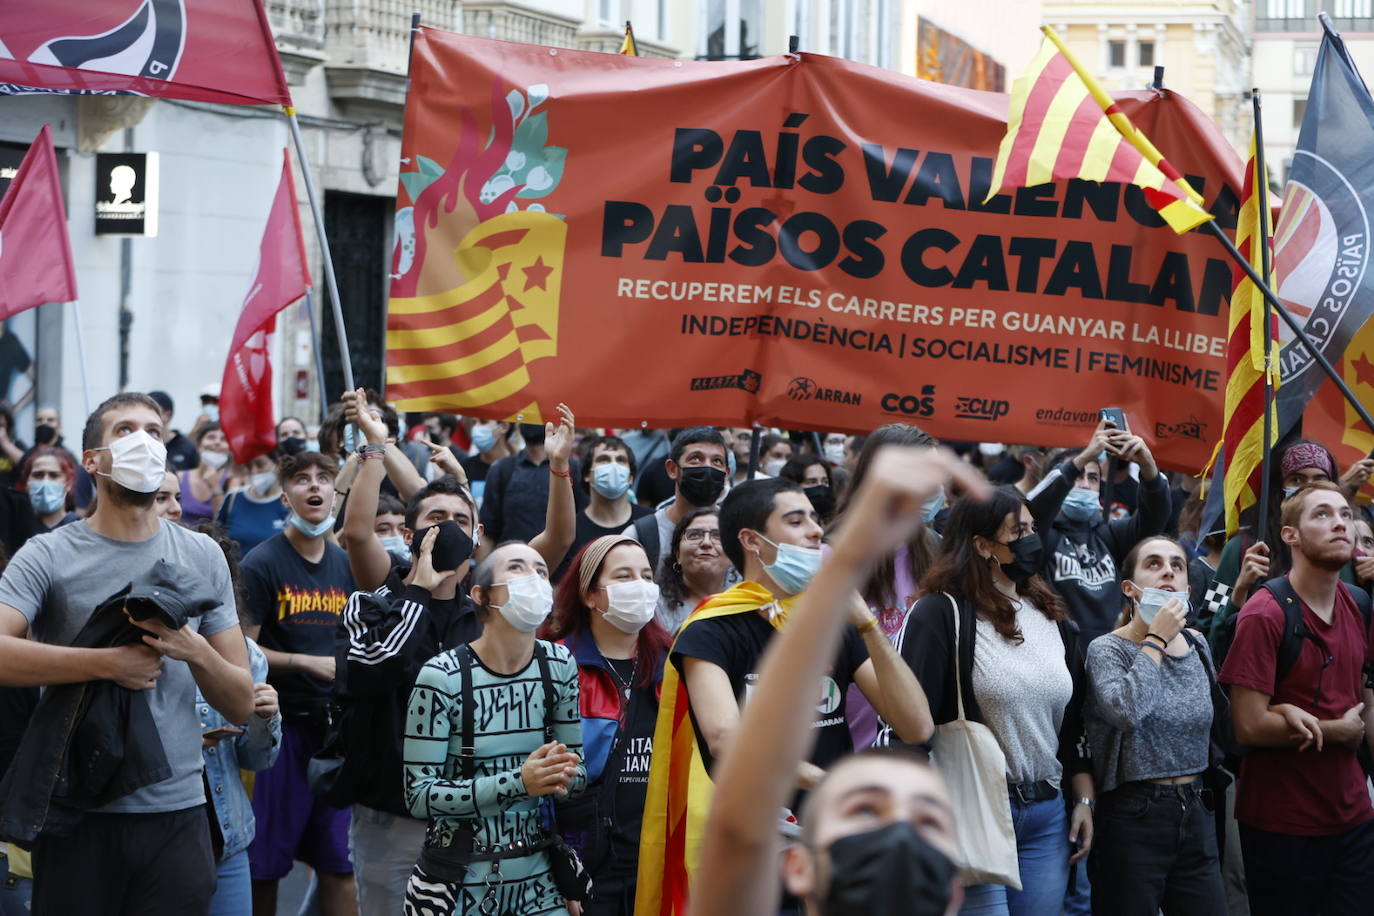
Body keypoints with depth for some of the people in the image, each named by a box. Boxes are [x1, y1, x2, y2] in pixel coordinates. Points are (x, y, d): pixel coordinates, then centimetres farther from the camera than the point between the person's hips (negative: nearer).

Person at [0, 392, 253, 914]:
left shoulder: (203, 557, 7)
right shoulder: (49, 556, -2)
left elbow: (242, 704, 7)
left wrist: (194, 651, -12)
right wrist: (107, 663, -21)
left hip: (178, 813, 3)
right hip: (78, 813, -2)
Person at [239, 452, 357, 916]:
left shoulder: (346, 565, 11)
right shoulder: (262, 563, -7)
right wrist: (311, 663, -16)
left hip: (337, 723, 5)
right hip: (284, 721, -5)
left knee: (340, 859, 8)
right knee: (266, 860, 2)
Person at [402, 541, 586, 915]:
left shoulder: (560, 665, -1)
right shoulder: (442, 677, -14)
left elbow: (579, 769, 6)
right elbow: (419, 794, -16)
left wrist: (562, 775, -18)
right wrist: (518, 782, -26)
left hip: (537, 878, 4)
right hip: (458, 882, -4)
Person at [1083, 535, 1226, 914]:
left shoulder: (1198, 645, 9)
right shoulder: (1107, 649, -8)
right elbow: (1127, 710, -28)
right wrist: (1157, 639, -18)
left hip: (1196, 813, 5)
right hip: (1133, 816, -5)